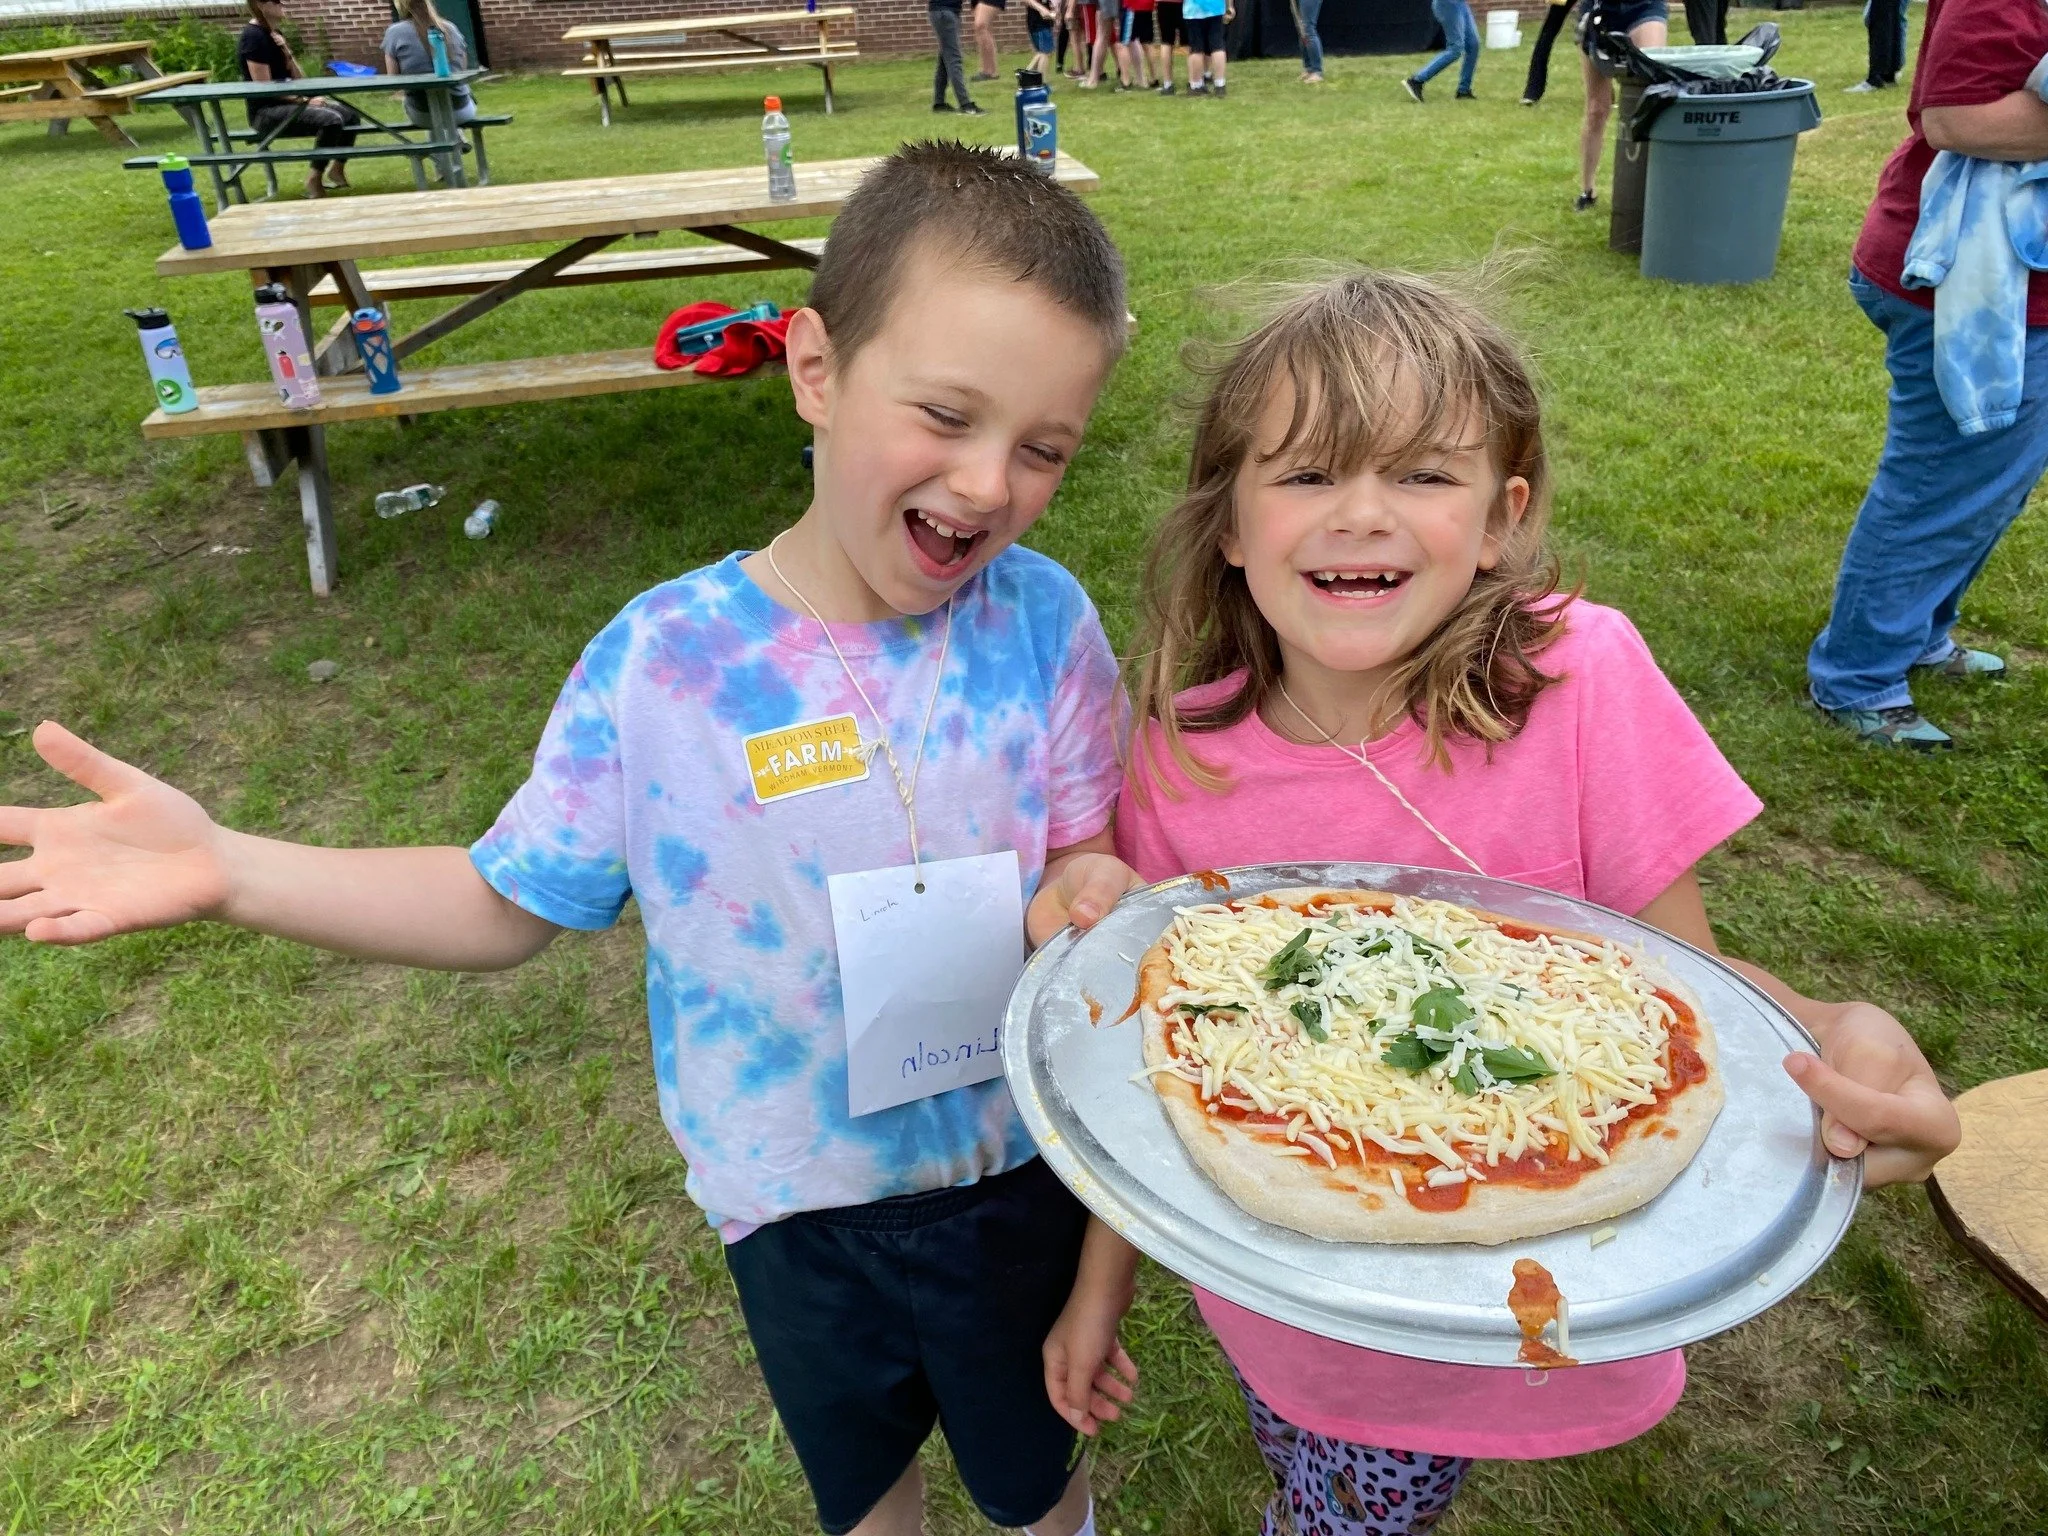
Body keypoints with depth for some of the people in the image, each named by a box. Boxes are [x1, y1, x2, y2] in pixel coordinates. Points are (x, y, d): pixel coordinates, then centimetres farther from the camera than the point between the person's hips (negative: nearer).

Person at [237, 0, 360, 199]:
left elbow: (298, 80, 8)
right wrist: (305, 100, -15)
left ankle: (336, 169, 16)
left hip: (288, 103, 9)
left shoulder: (276, 33, 12)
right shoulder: (253, 37, -14)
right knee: (331, 120, -29)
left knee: (351, 114, 5)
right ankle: (314, 179, -19)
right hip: (266, 112, -9)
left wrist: (287, 53, -8)